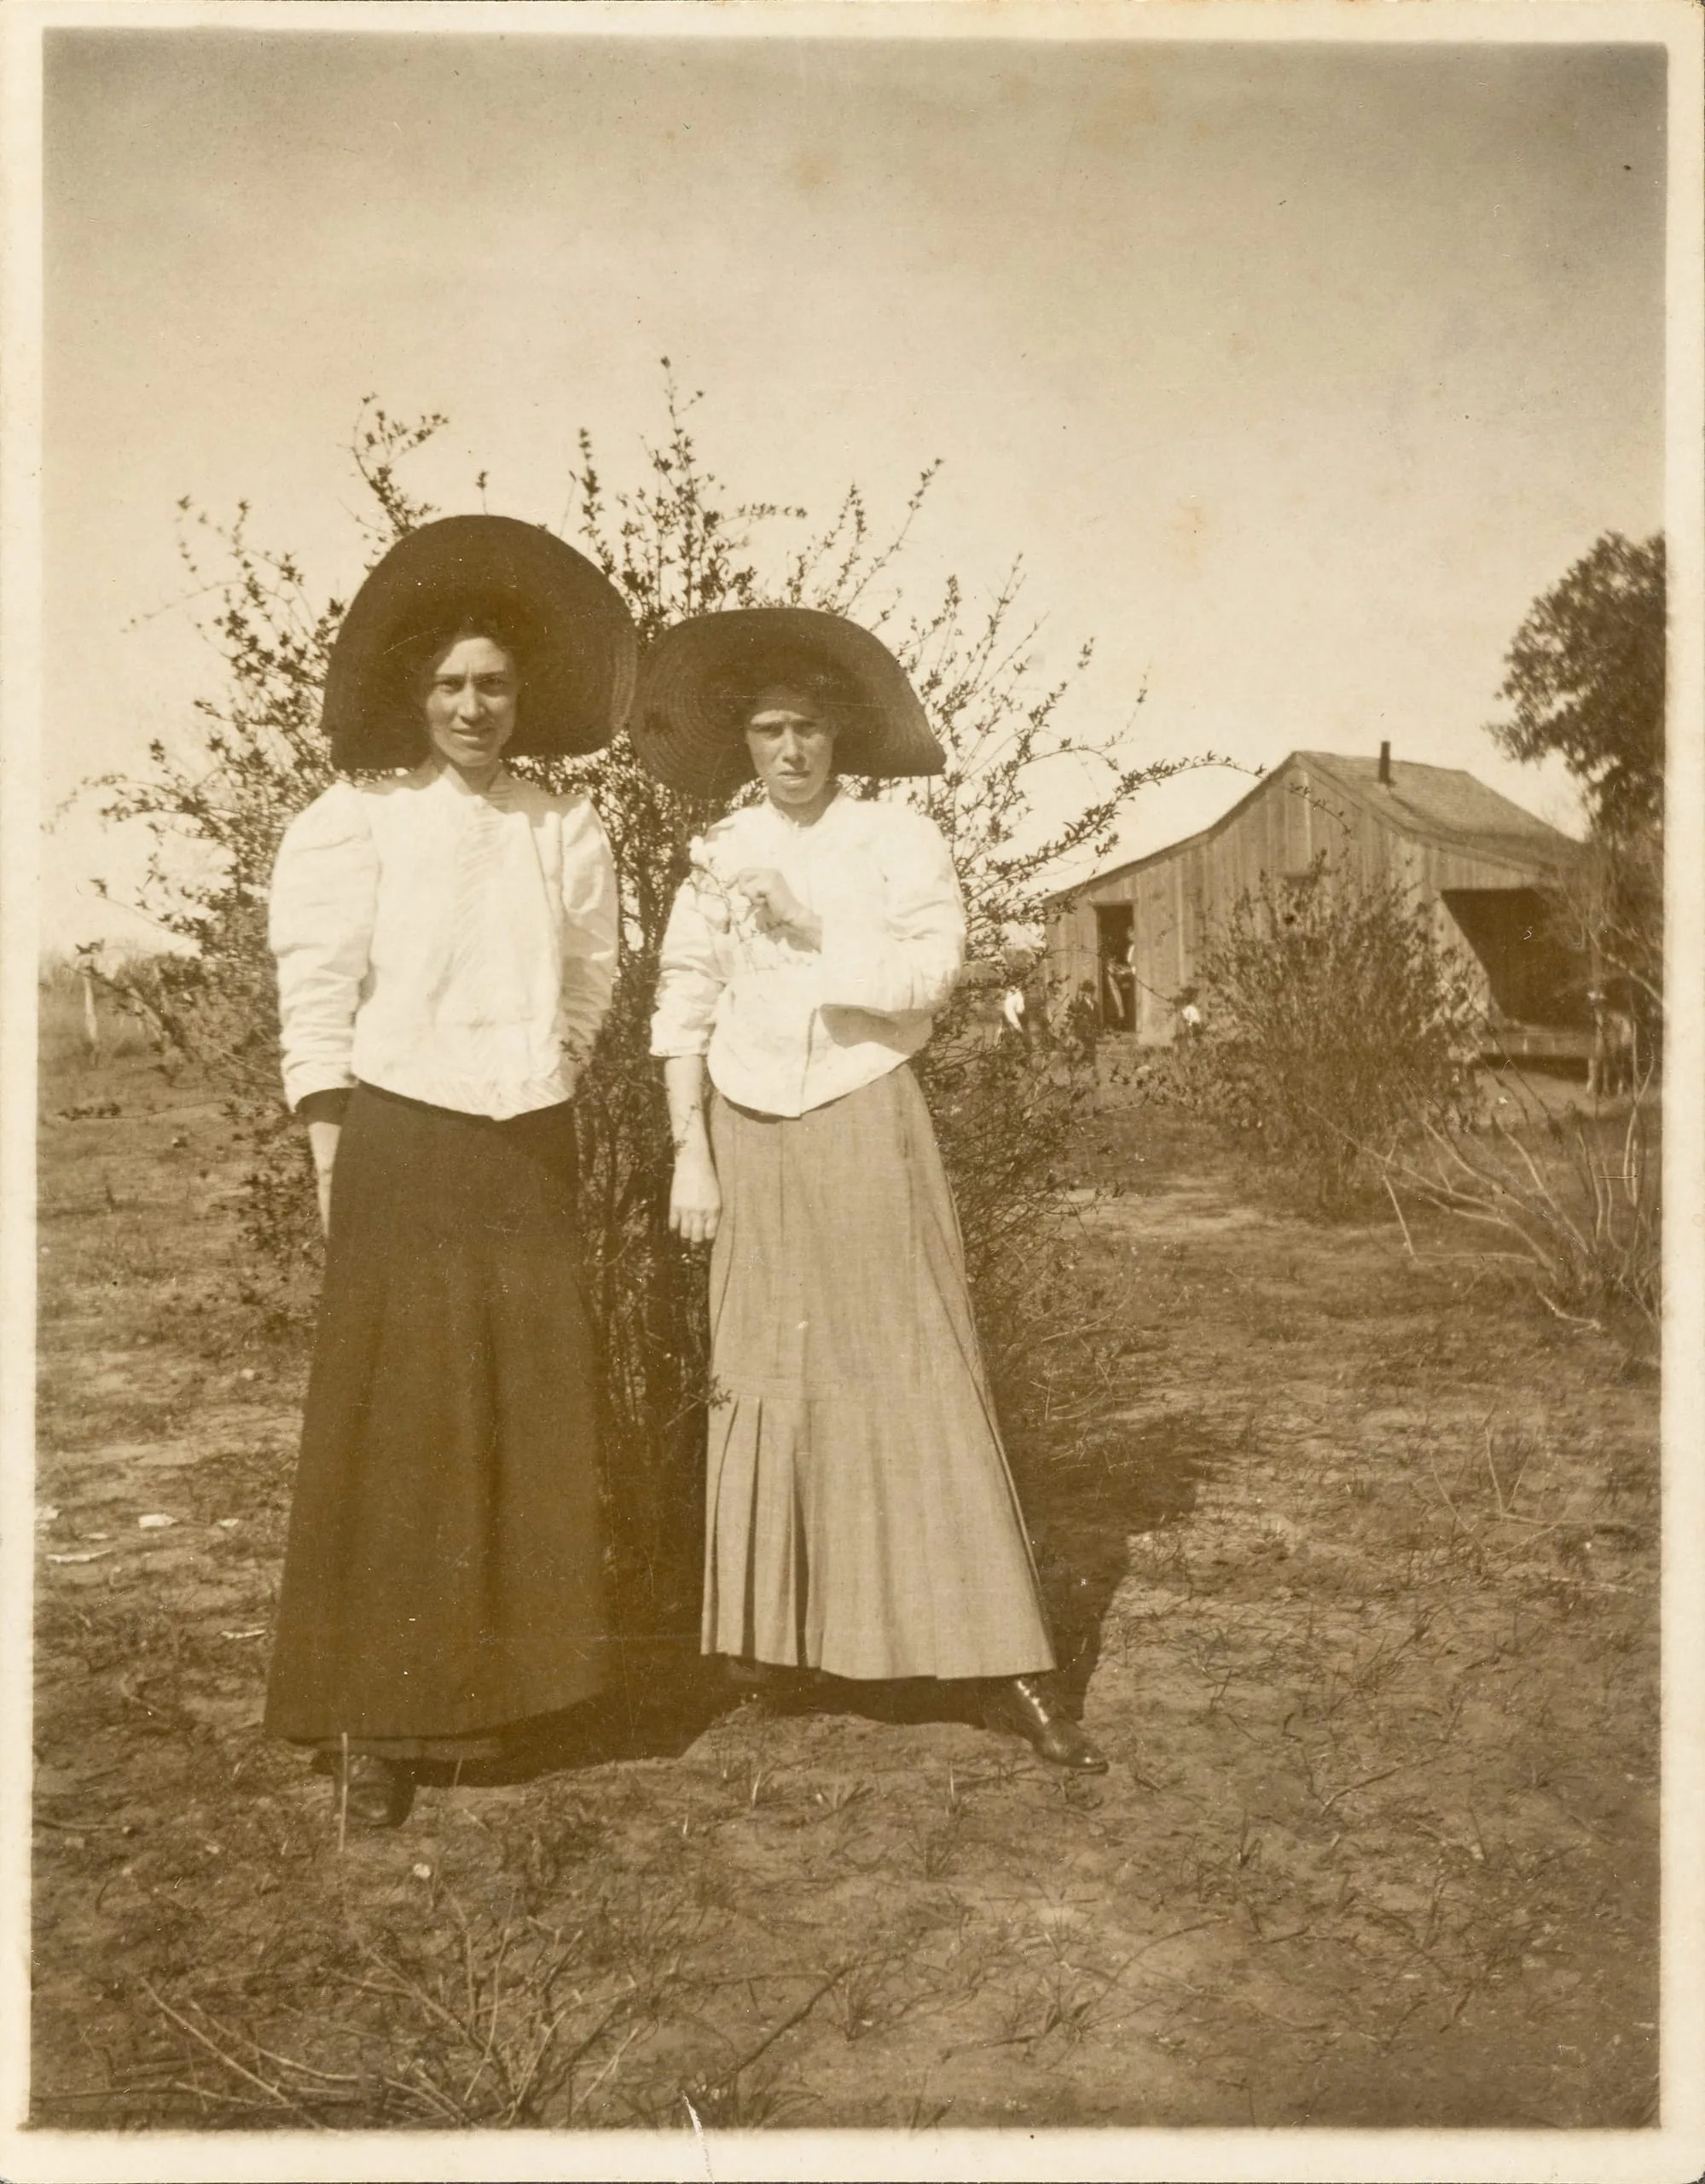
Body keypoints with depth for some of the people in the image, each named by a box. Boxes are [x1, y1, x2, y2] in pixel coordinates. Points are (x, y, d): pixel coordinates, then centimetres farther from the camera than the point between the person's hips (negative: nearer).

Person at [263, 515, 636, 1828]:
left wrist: (545, 1067, 4)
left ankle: (489, 1690, 21)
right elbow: (317, 997, -5)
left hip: (530, 1149, 4)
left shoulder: (565, 829, 7)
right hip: (402, 1143, -4)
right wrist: (334, 1160, -8)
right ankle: (376, 1719, 7)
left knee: (532, 1420, 6)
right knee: (396, 1425, -2)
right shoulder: (352, 823, -4)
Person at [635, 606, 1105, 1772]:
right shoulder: (722, 855, 8)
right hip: (752, 1138, 3)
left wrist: (812, 933, -18)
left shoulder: (901, 838, 0)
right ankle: (771, 1629, 21)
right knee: (764, 1378, 7)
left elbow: (928, 973, -12)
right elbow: (683, 1010, 6)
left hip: (867, 1127, -3)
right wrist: (691, 1152, 1)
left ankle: (999, 1663, -2)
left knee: (915, 1379, -4)